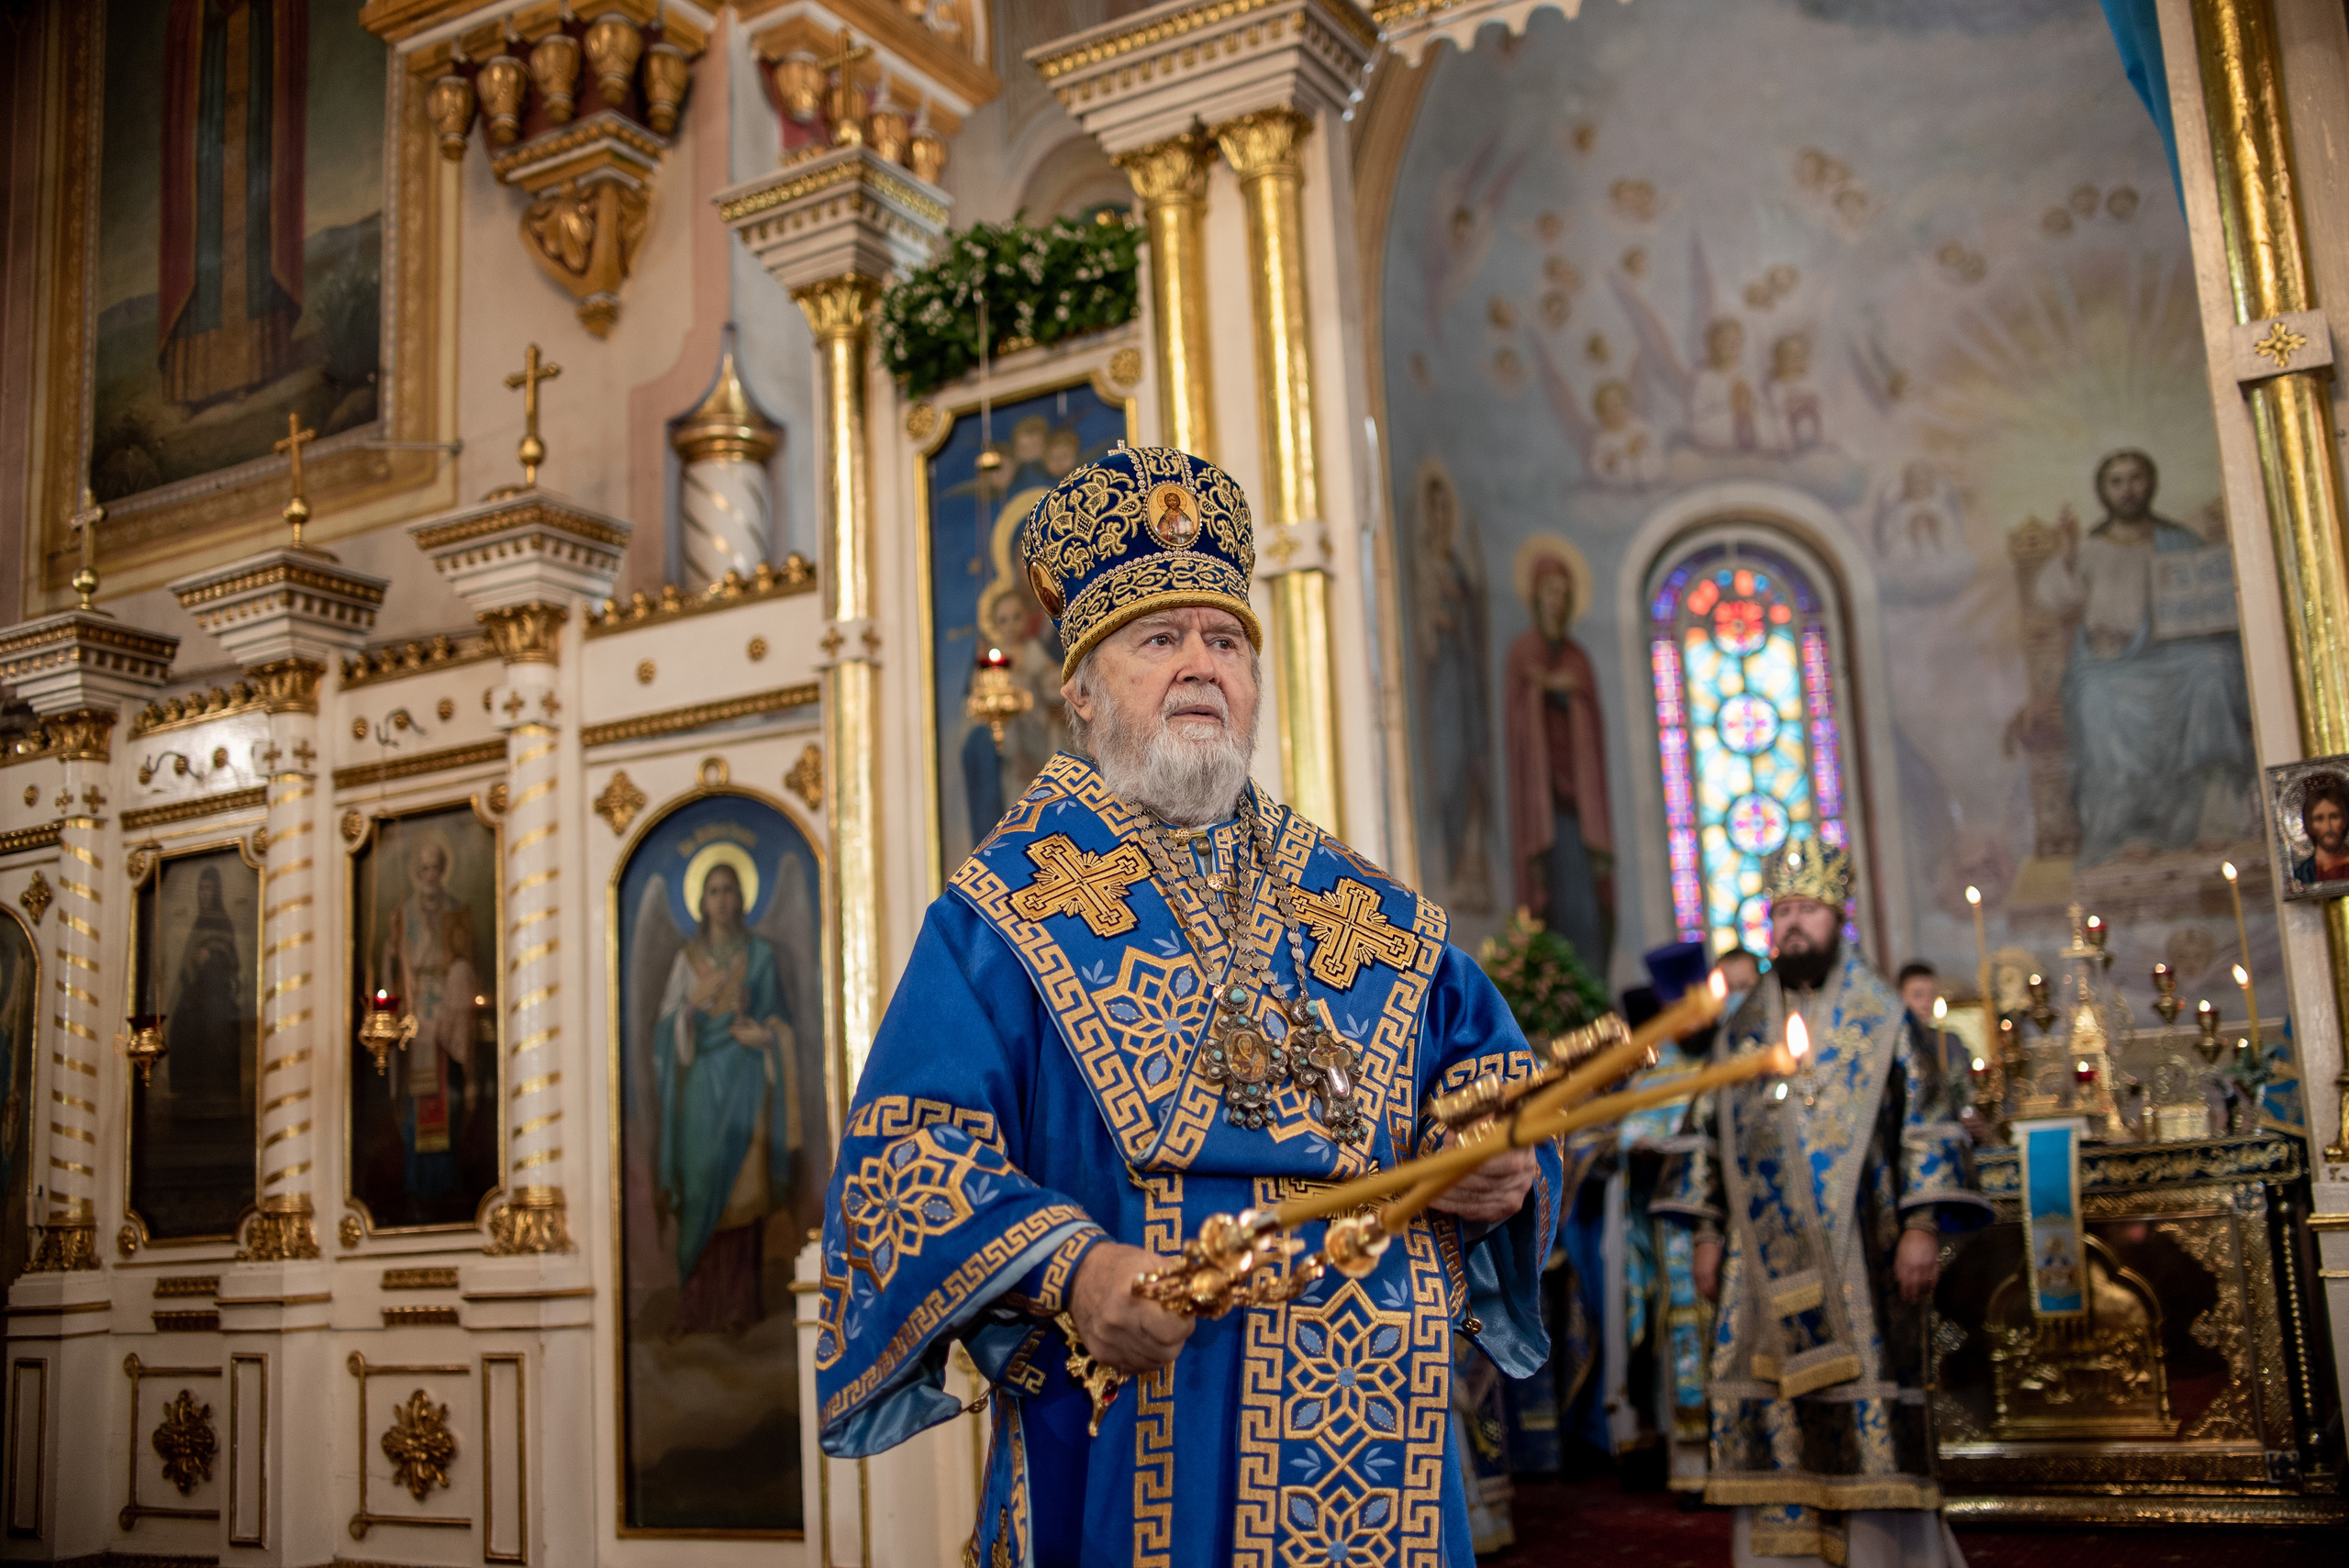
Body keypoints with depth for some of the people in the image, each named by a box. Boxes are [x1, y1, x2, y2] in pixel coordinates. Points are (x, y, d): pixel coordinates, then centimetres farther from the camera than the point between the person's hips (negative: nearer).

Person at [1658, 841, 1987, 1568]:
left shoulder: (1880, 1015, 3)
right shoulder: (1746, 1023, 14)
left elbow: (1926, 1121, -1)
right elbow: (1714, 1130, 15)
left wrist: (1921, 1225, -10)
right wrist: (1707, 1232, 10)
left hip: (1855, 1254, -3)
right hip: (1764, 1256, 4)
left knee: (1867, 1411, -6)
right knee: (1766, 1413, 1)